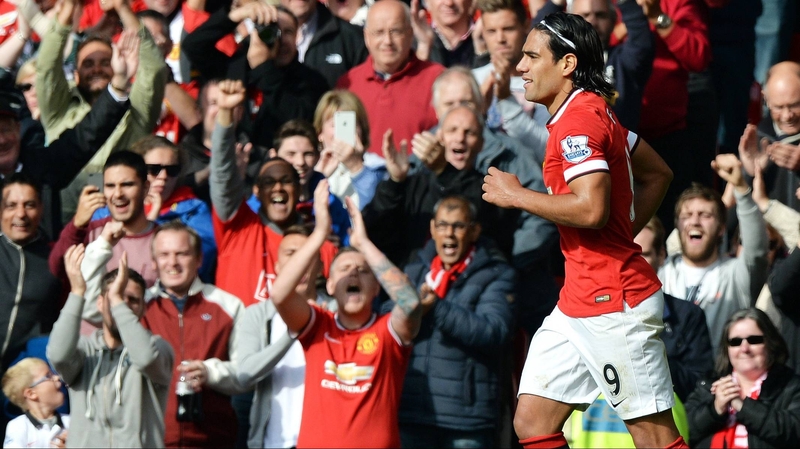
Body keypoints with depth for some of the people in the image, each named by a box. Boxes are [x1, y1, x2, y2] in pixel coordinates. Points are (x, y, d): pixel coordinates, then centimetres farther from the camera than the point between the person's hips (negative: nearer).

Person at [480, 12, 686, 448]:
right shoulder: (592, 112, 15)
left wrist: (516, 195, -15)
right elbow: (658, 174, 24)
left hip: (614, 302, -10)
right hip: (578, 301, 10)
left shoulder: (578, 120, -16)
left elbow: (592, 208, -28)